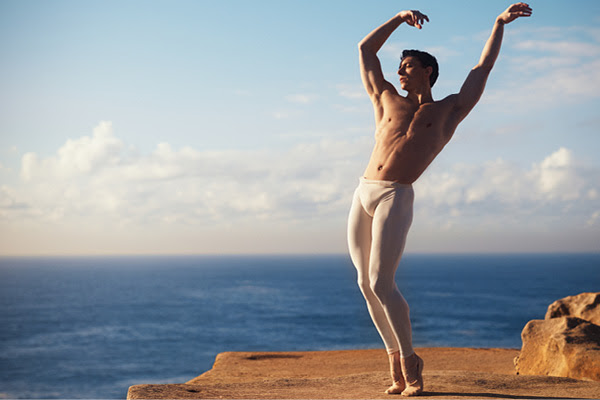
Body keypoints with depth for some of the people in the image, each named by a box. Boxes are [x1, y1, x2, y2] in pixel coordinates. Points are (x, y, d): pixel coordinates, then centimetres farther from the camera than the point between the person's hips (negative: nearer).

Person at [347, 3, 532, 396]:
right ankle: (398, 363, 12)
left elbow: (483, 68, 23)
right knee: (367, 284, 2)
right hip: (362, 194, 4)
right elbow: (365, 50, 26)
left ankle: (410, 362, 0)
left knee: (381, 284, -14)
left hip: (396, 200, -4)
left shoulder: (450, 110, 16)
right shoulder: (387, 100, 21)